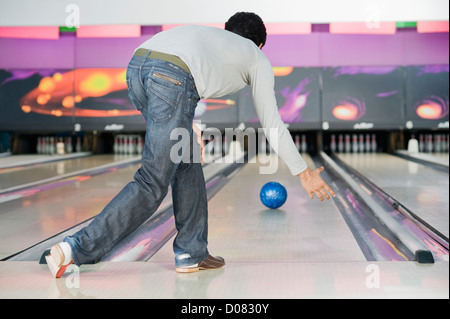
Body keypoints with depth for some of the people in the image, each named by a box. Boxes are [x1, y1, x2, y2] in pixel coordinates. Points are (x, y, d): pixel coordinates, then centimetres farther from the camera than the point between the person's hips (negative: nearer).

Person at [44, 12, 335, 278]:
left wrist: (189, 128, 49)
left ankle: (191, 254, 26)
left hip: (137, 67, 7)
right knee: (152, 184, 2)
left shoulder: (209, 34, 41)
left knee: (187, 163, 21)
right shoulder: (258, 59, 28)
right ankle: (76, 250, -2)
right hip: (172, 78, -7)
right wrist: (304, 173, 36)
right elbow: (272, 124, 28)